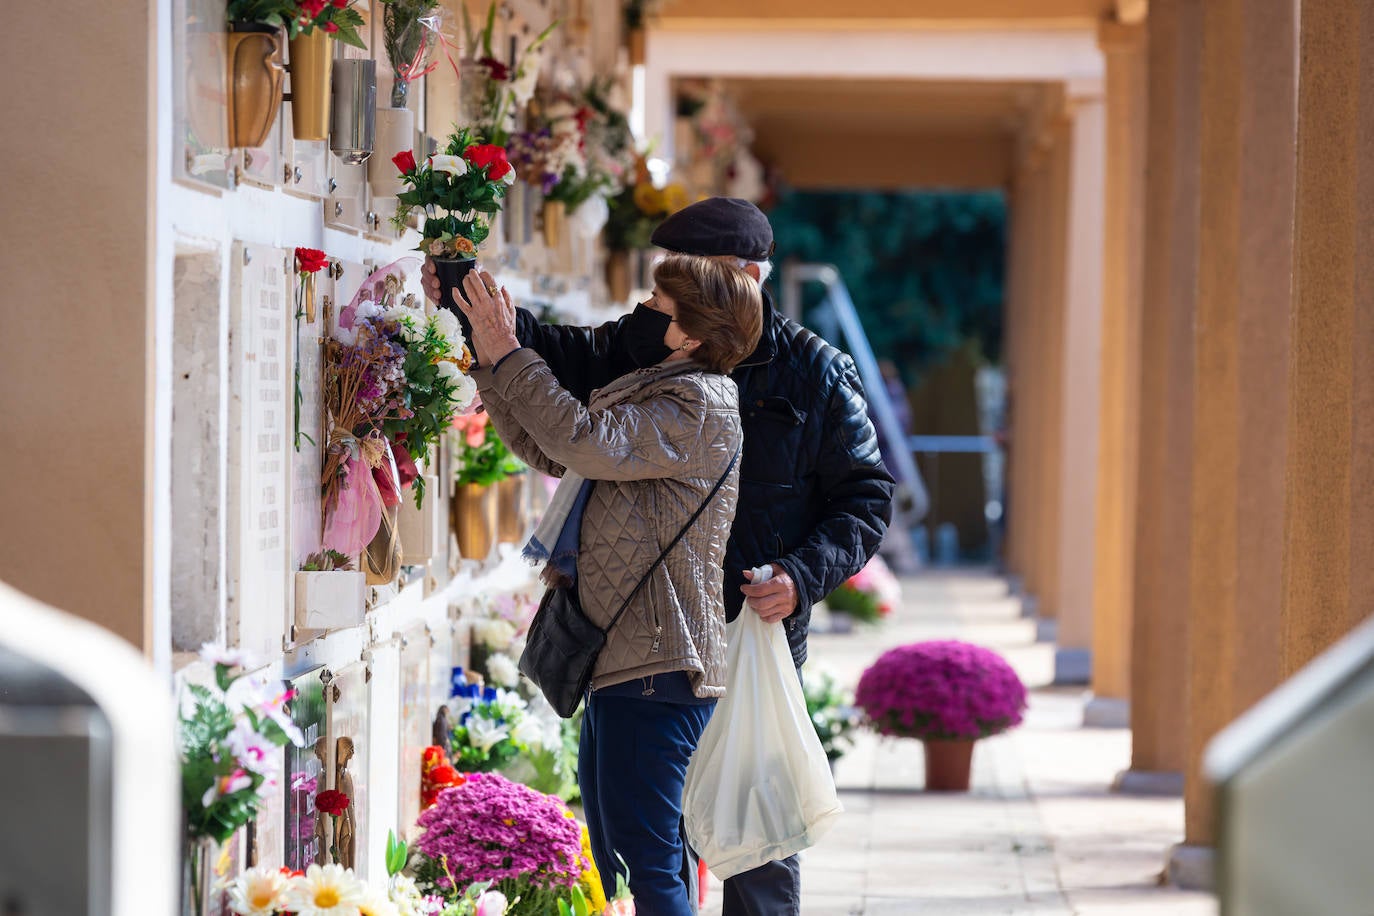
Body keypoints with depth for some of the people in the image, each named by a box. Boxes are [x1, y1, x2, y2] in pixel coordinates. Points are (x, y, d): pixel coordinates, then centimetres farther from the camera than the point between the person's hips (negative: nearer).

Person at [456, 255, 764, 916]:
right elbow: (546, 449, 23)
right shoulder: (653, 396, 21)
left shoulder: (699, 407, -12)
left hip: (656, 671, -11)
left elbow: (583, 439, -24)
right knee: (614, 861, 16)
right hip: (619, 664, 11)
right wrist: (490, 356, 14)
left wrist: (507, 353, -15)